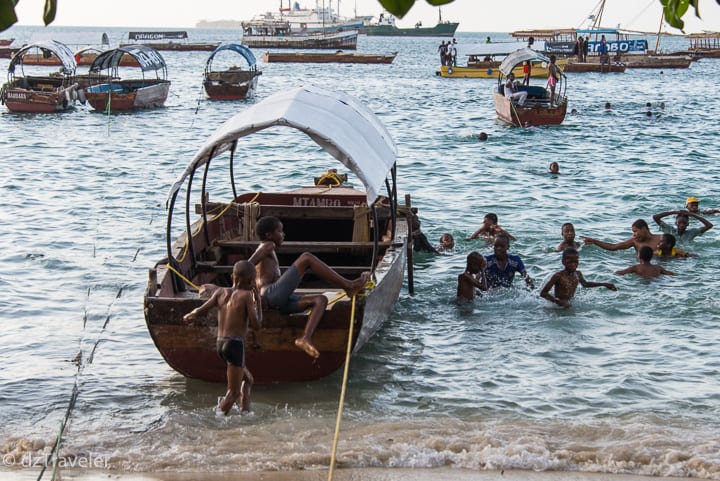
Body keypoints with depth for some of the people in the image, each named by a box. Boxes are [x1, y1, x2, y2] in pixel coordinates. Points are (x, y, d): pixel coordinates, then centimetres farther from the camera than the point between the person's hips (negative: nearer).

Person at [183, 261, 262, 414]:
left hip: (220, 344, 7)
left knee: (248, 379, 25)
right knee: (233, 392, -3)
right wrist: (258, 301, 2)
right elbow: (256, 325, -8)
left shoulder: (221, 292, 7)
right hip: (236, 344, -7)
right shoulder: (246, 295, -7)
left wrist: (189, 315, 19)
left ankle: (245, 412, 18)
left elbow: (201, 310, 0)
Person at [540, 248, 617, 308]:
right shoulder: (558, 276, -20)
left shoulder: (578, 274, 0)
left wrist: (604, 284, 23)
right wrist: (558, 301, -31)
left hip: (570, 304, 6)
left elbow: (585, 284, 25)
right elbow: (543, 293, -18)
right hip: (558, 307, -6)